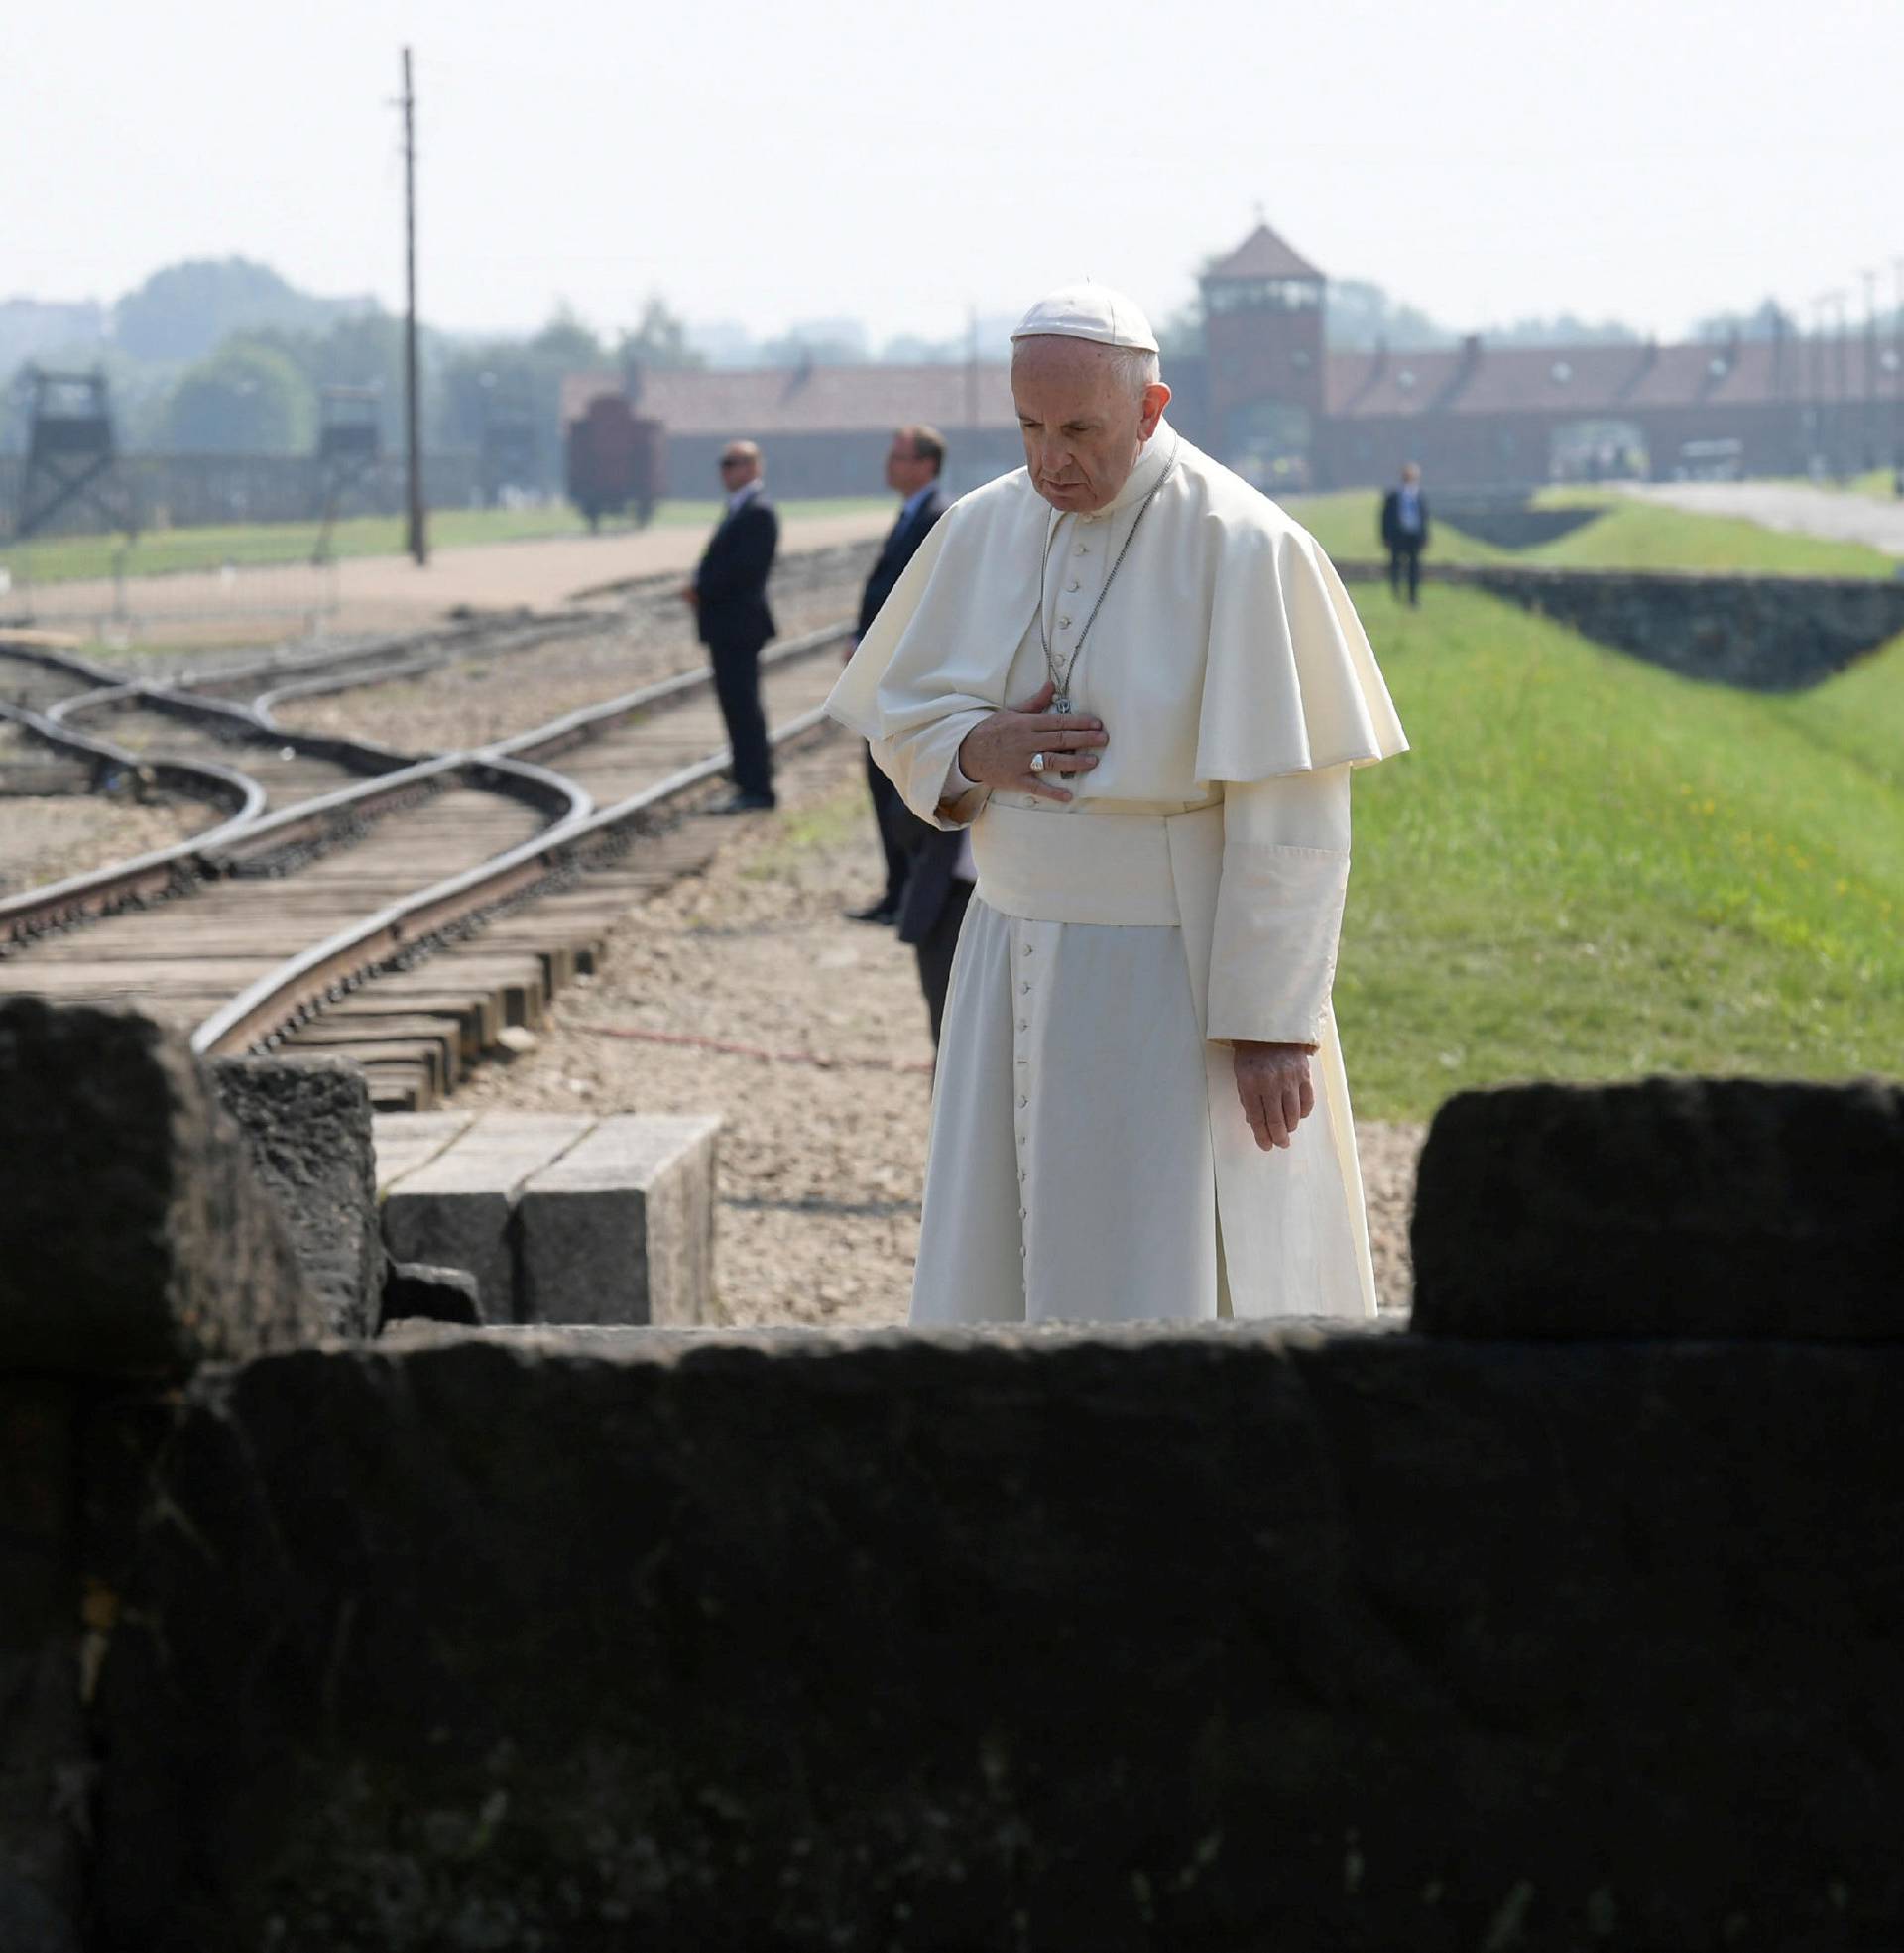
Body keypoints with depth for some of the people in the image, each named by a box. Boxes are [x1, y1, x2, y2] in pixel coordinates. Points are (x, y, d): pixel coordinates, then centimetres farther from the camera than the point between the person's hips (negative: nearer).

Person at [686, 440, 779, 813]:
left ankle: (756, 789, -6)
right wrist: (700, 589, 3)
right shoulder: (739, 510, 18)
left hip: (738, 624, -10)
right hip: (727, 624, 10)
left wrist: (702, 590, -16)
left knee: (742, 706, -8)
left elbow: (744, 568, -22)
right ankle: (751, 785, 16)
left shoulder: (757, 513, -14)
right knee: (738, 707, 12)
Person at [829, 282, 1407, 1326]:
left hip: (1184, 974, -6)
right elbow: (901, 723, 14)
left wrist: (1271, 1021, -16)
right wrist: (976, 751, -10)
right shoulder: (983, 529, 4)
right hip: (1015, 962, 6)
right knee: (1007, 1281, 7)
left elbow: (1290, 816, -14)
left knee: (1183, 1299, -4)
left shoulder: (1241, 547, -13)